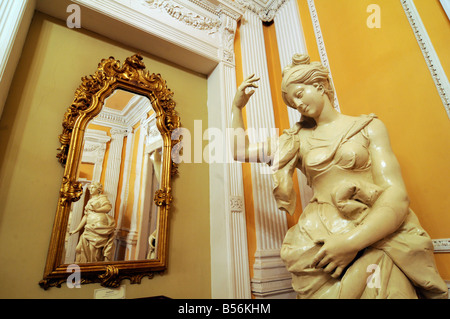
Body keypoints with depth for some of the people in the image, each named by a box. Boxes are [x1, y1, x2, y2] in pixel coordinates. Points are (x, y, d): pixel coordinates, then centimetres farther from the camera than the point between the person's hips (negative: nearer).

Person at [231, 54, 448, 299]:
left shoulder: (368, 127, 8)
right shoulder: (298, 139, 13)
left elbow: (397, 195, -3)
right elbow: (241, 151, 15)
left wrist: (353, 241, -19)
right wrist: (237, 106, 11)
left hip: (374, 233, 0)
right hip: (320, 241, 1)